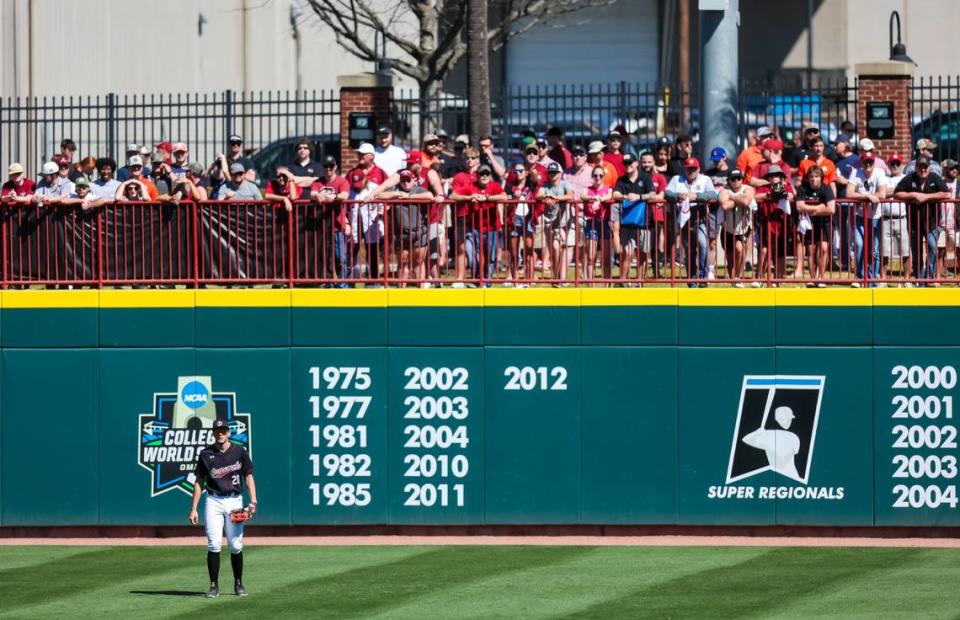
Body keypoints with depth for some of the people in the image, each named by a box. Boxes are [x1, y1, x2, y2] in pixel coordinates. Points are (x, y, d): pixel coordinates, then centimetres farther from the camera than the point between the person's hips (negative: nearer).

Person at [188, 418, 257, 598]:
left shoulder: (239, 452, 5)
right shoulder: (206, 454, 5)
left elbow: (248, 476, 5)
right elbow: (199, 482, 8)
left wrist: (253, 501, -8)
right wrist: (193, 509, 3)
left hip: (234, 501, 0)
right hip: (213, 501, 0)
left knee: (236, 545, 0)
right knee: (214, 544, -8)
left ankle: (238, 584, 15)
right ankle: (214, 586, -5)